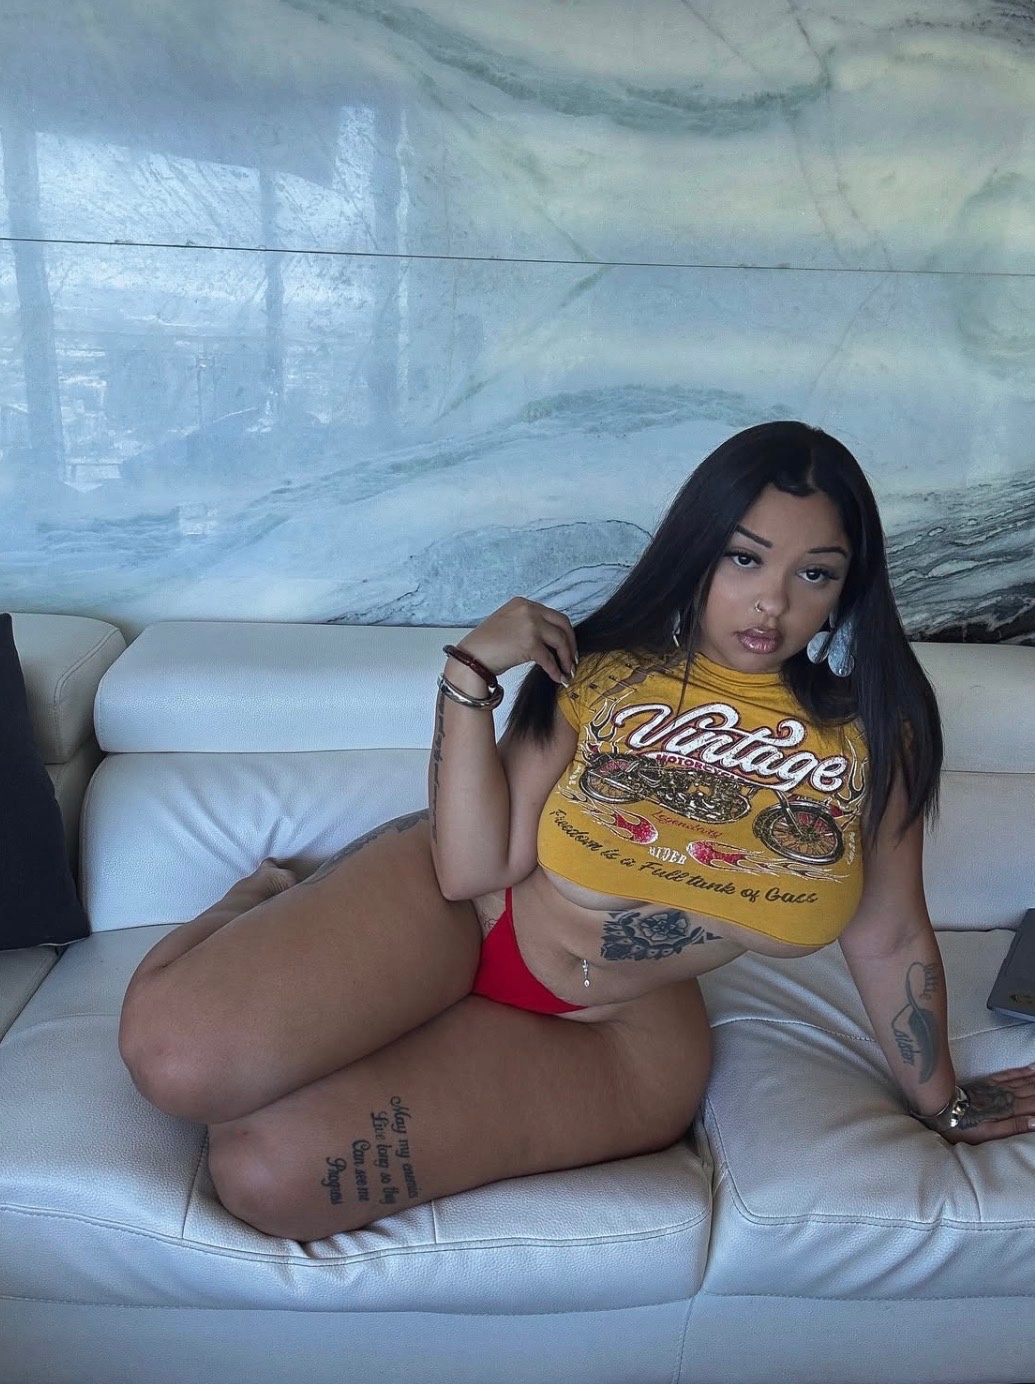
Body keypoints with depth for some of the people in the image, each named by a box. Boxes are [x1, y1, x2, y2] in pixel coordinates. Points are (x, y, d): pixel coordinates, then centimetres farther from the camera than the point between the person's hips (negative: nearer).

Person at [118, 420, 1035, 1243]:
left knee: (266, 1172, -18)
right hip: (456, 913, 0)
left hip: (612, 1035, 1)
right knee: (176, 1057, -22)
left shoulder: (874, 729, -7)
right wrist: (470, 671, -22)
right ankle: (268, 898, 14)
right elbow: (472, 869, -14)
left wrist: (942, 1103, 16)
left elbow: (890, 938, 5)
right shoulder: (601, 671, -11)